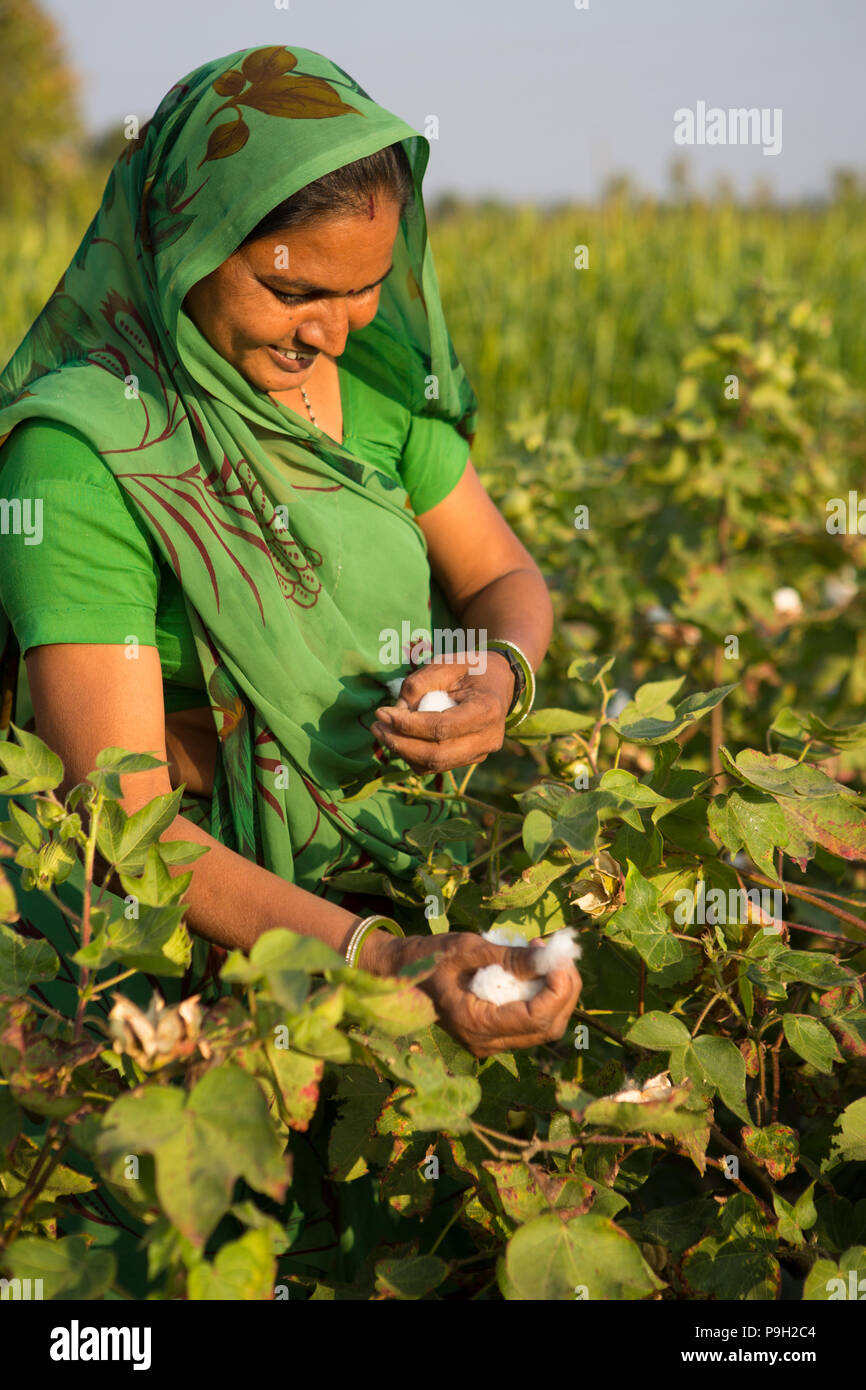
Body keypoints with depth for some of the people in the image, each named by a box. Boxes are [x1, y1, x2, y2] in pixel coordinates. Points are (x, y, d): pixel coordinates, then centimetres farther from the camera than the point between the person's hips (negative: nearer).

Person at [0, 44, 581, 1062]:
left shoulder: (373, 370, 0)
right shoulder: (82, 454, -19)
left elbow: (506, 578, 13)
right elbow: (123, 816, -22)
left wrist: (504, 673, -12)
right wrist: (382, 959, -35)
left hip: (423, 872, 5)